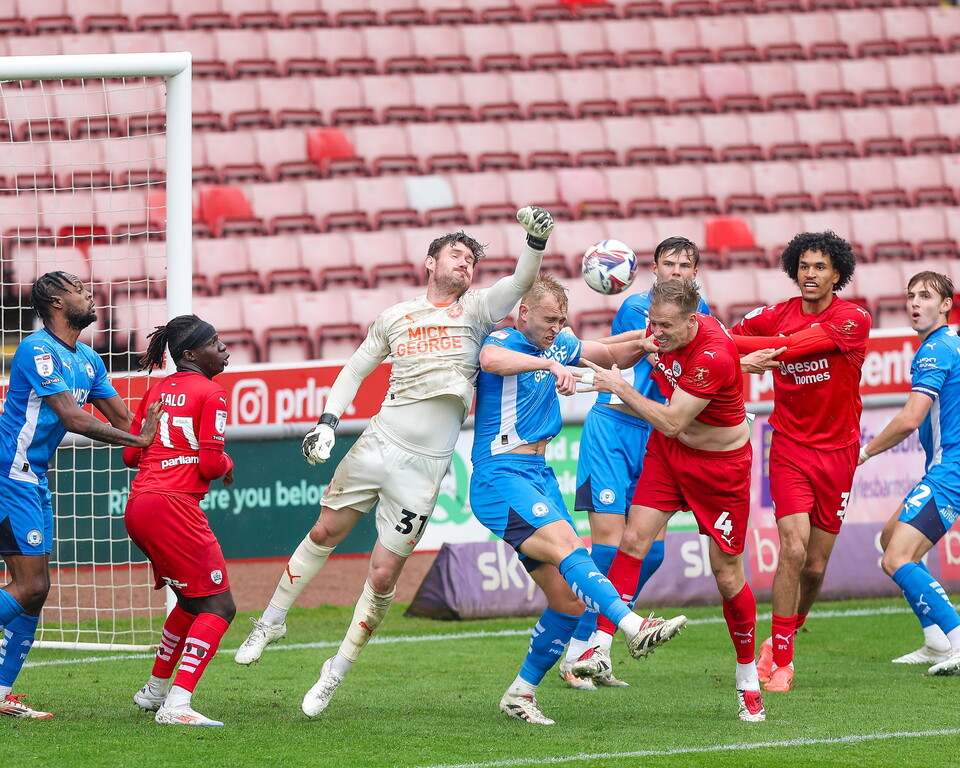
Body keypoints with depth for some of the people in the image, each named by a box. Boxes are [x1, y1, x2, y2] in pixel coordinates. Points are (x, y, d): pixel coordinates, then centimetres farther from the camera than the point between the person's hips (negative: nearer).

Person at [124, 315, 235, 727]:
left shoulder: (157, 391, 18)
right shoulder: (210, 393, -5)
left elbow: (131, 454, 19)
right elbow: (211, 465, -11)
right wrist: (227, 464, 11)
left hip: (137, 507, 9)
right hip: (174, 507, -9)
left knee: (193, 601, 26)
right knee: (218, 607, -8)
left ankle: (155, 690, 33)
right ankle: (176, 705, -23)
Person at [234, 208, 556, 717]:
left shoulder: (475, 310, 2)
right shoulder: (395, 316, 9)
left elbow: (521, 282, -14)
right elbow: (355, 371, 18)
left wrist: (536, 238, -31)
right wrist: (327, 422, 5)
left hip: (423, 468, -2)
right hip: (377, 444, 2)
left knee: (383, 575, -3)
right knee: (325, 532, 11)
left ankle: (336, 674, 11)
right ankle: (272, 622, 32)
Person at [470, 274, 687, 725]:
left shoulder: (557, 345, 15)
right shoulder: (504, 341, -8)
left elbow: (613, 355, 27)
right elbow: (491, 359, -34)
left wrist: (639, 346, 4)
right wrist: (550, 365, -46)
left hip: (540, 477, 9)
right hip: (500, 475, -9)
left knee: (570, 598, 2)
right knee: (566, 544, -31)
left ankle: (521, 693, 14)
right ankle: (633, 627, -48)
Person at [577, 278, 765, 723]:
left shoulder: (713, 357, -32)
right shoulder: (663, 329, -10)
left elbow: (671, 423, -29)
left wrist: (620, 387, -26)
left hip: (720, 464, -6)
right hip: (667, 452, 6)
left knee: (727, 573, 0)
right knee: (634, 540, -12)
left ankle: (749, 681, 17)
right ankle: (600, 649, -13)